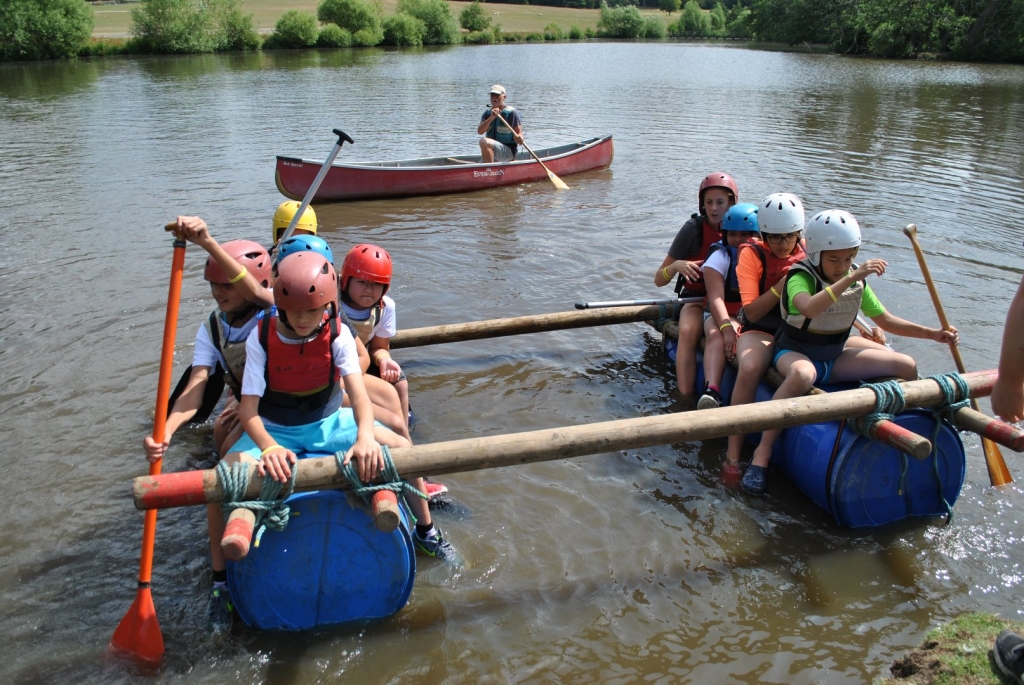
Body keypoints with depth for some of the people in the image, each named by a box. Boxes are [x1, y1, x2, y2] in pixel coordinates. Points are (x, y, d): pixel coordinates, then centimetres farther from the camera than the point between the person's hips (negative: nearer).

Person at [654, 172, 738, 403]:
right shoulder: (694, 228, -5)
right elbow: (659, 280, -3)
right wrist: (676, 266, -26)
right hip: (696, 298, -1)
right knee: (688, 331, -34)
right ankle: (686, 399, -37)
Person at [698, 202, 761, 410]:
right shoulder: (720, 256, 0)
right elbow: (716, 298, -13)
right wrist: (727, 328, -28)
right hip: (723, 315, -2)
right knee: (716, 335, -34)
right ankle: (711, 391, -51)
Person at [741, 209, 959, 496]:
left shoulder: (857, 281, 1)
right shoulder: (800, 277, -20)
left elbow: (885, 320, 11)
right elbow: (809, 309, -43)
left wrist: (932, 334, 2)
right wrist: (851, 277, -46)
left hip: (834, 358, 7)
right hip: (794, 352, -7)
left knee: (907, 366, -5)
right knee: (803, 374, -43)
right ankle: (762, 453, -36)